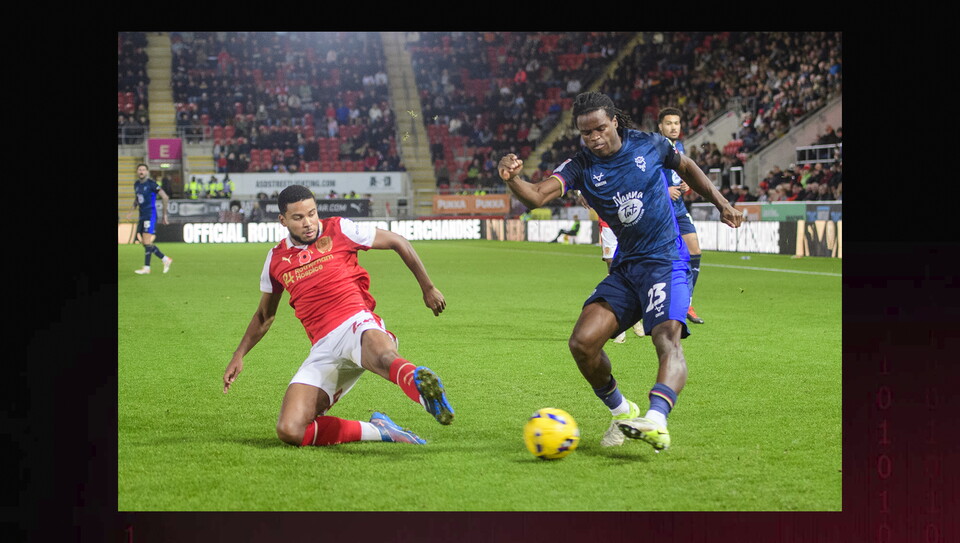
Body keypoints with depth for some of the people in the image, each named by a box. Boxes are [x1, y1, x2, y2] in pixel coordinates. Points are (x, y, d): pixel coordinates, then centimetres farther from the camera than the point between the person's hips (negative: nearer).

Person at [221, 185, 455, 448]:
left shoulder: (339, 230, 7)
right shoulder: (276, 259, 17)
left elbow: (397, 241, 16)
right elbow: (264, 316, 32)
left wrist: (428, 288, 17)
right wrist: (239, 355, 24)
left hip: (357, 323, -4)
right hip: (323, 348, 4)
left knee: (382, 356, -44)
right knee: (289, 430, -19)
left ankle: (419, 382, -75)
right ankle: (378, 431, -15)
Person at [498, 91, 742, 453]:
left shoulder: (649, 145, -2)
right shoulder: (581, 167, -3)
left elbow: (686, 167, 20)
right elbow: (537, 196, -21)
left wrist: (721, 204, 19)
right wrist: (513, 180, -42)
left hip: (666, 261, -3)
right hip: (624, 269, 3)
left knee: (667, 339, -28)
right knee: (582, 343, -11)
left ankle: (656, 421, -48)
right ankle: (621, 412, 13)